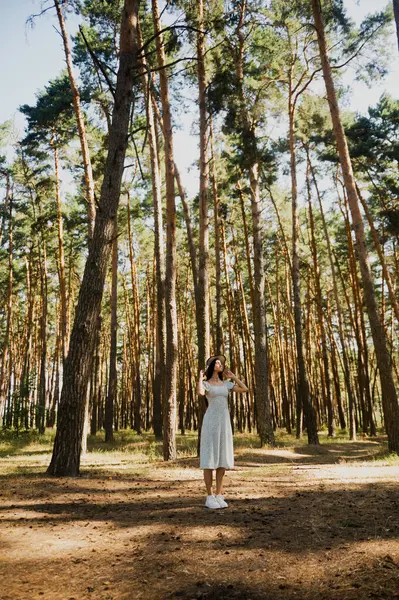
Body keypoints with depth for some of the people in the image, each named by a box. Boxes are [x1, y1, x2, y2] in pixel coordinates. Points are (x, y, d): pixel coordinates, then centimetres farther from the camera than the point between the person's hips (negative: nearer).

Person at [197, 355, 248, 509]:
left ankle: (219, 496, 11)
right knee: (209, 459, -5)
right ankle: (209, 497, 3)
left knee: (222, 458, 3)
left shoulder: (226, 384, 17)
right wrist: (200, 377, -8)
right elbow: (200, 393, -25)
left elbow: (245, 389, 9)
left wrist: (232, 376, 15)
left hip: (224, 423, 5)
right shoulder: (205, 384, 1)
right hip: (211, 422, -5)